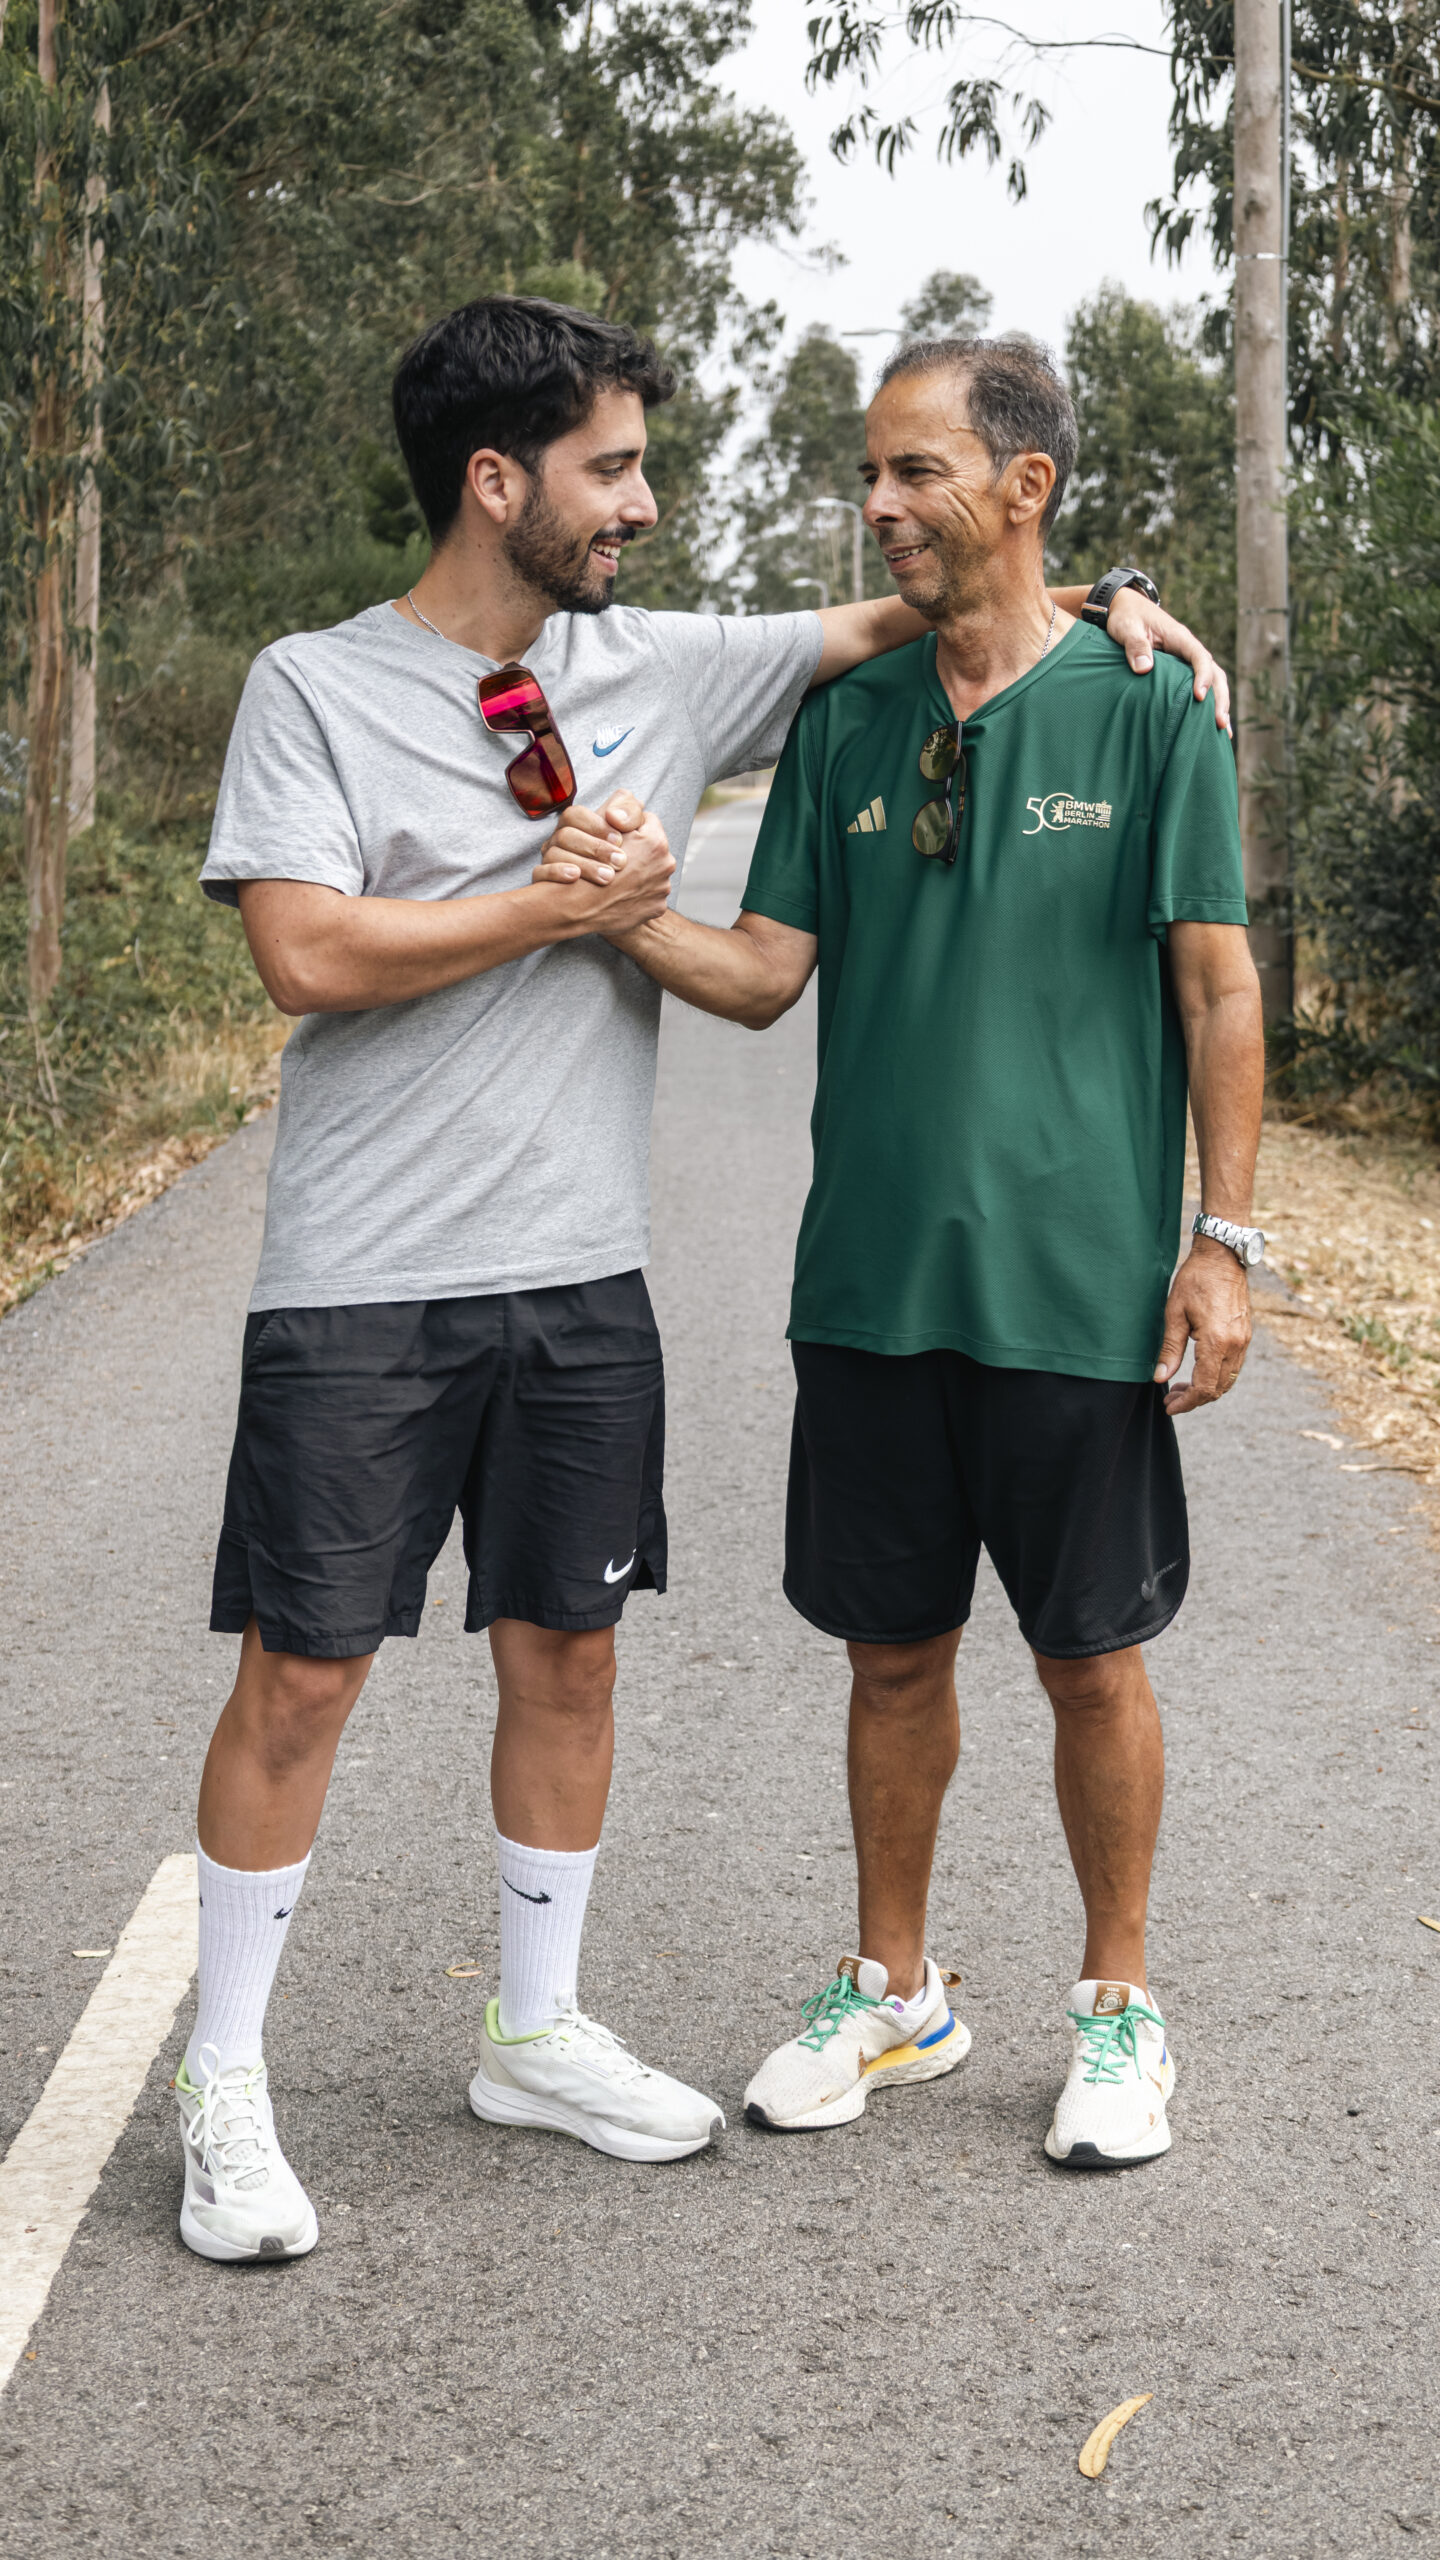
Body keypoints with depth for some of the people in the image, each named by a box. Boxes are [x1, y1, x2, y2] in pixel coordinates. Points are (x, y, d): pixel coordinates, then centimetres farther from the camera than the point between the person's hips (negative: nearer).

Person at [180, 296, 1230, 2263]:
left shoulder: (660, 672, 8)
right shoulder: (315, 687, -5)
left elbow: (895, 621, 19)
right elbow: (307, 956, -17)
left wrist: (1100, 605, 7)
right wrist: (564, 905, -11)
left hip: (581, 1282, 5)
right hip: (364, 1288, -5)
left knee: (567, 1651, 12)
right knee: (303, 1675, 0)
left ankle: (538, 2033, 29)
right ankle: (226, 2084, 16)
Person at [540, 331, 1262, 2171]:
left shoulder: (1145, 707, -3)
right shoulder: (845, 721, 8)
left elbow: (1217, 986, -2)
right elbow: (767, 972, 6)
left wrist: (1223, 1240, -7)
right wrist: (623, 914, -13)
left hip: (1079, 1288, -3)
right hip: (874, 1279, 4)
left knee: (1091, 1661, 7)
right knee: (893, 1648, 13)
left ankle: (1116, 2009, 26)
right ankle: (895, 1994, 31)